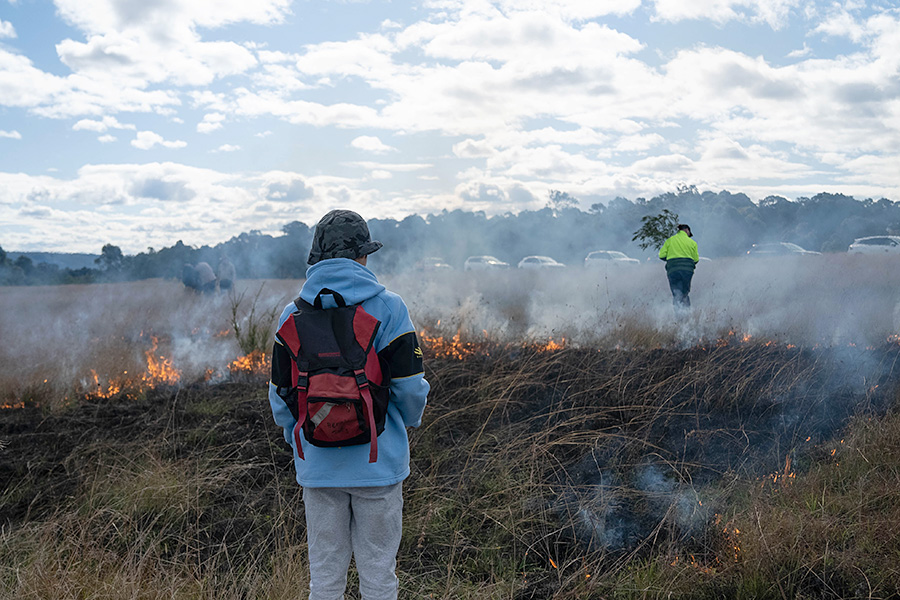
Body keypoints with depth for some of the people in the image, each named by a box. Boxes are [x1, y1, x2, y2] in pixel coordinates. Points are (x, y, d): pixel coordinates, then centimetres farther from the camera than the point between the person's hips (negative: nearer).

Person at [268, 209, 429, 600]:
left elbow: (281, 395, 6)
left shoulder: (292, 315, 1)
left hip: (318, 465, 3)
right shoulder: (387, 307, -9)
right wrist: (410, 419, 13)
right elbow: (410, 386, -9)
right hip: (377, 461, -3)